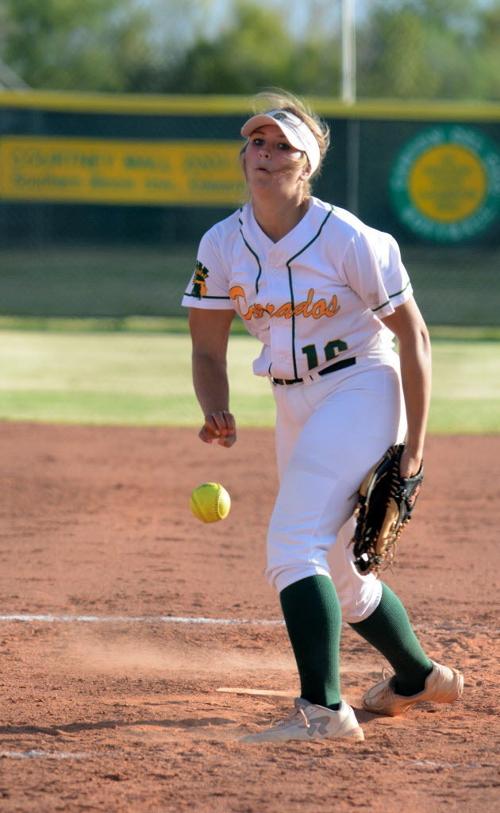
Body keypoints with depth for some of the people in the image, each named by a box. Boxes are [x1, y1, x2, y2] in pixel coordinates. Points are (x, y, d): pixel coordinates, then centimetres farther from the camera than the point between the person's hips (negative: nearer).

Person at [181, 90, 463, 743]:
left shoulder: (349, 241, -17)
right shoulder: (222, 246, -3)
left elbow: (413, 336, -10)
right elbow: (208, 351, 4)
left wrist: (414, 446, -12)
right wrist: (217, 415, -18)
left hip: (361, 390, -7)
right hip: (294, 408, 7)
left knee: (295, 543, -24)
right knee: (337, 573, 17)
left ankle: (323, 709, -30)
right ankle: (419, 676, 41)